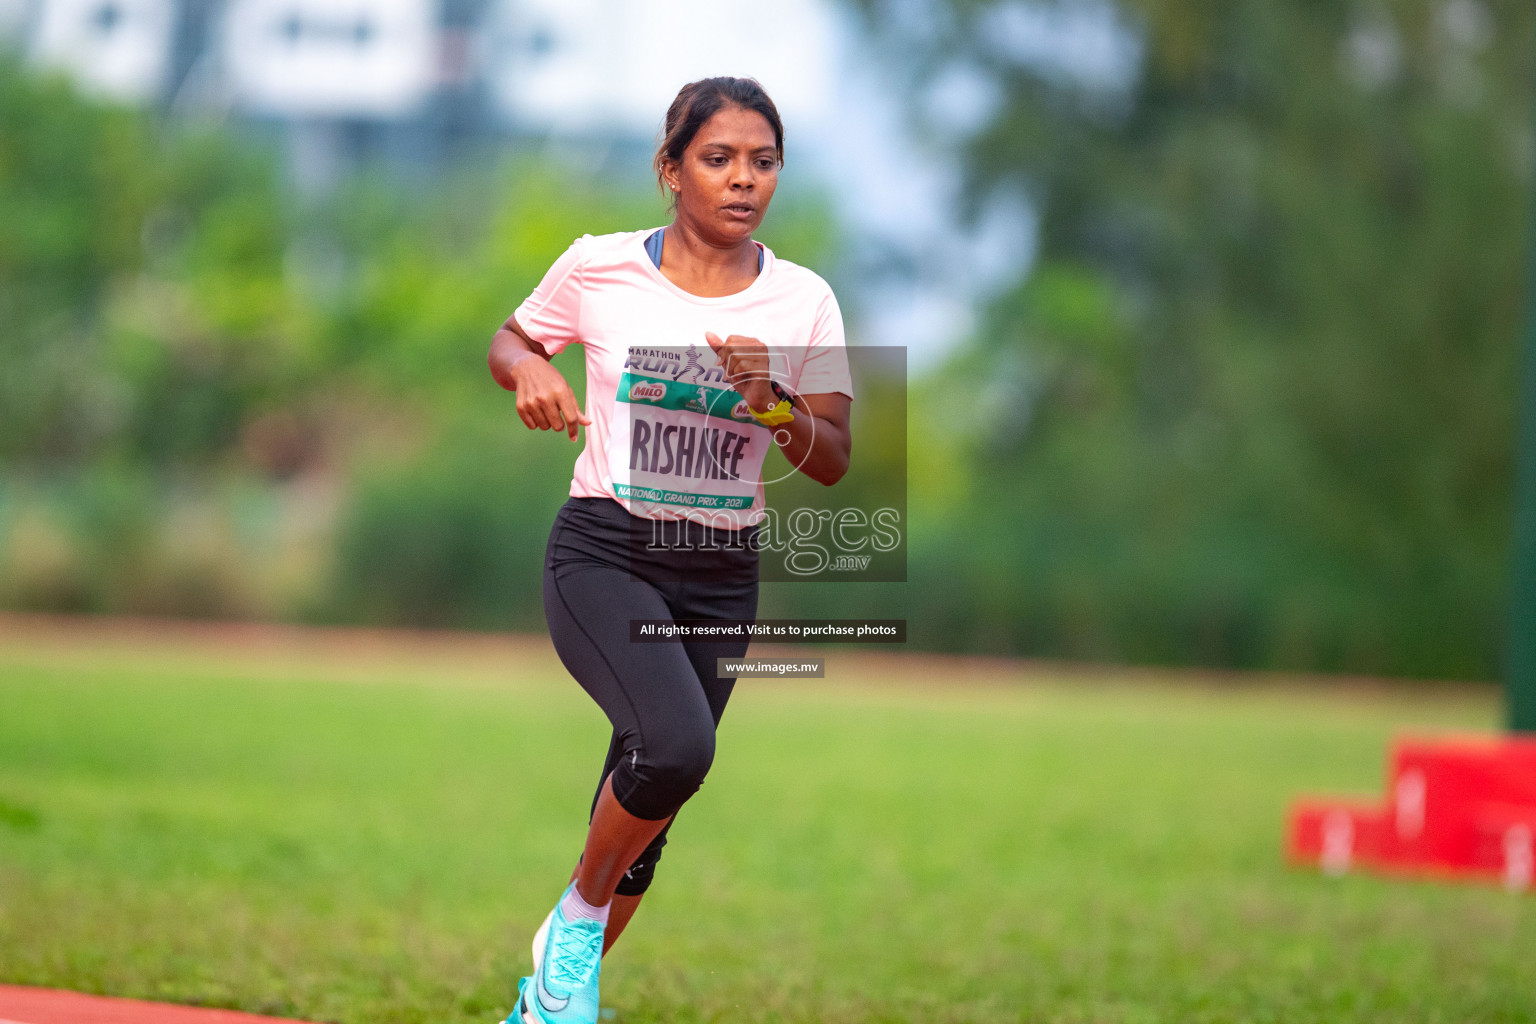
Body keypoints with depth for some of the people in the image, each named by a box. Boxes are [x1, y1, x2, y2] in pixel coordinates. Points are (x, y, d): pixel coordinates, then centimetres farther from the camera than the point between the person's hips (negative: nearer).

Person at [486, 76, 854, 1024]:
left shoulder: (803, 301, 1)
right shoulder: (598, 268, -3)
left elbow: (833, 462, 3)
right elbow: (509, 343, 14)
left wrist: (775, 408, -17)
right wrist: (531, 373, -8)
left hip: (721, 576, 4)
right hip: (604, 555, -4)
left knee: (647, 807, 7)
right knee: (677, 746, -29)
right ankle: (576, 917, -4)